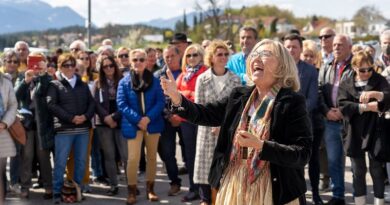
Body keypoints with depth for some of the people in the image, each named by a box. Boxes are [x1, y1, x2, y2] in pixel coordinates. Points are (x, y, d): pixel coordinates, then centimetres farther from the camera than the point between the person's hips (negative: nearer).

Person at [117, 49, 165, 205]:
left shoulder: (154, 81, 4)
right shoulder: (124, 82, 0)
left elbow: (160, 101, -2)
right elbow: (121, 104, -7)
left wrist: (148, 118, -17)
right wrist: (138, 119, -17)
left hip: (152, 123, 2)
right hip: (133, 125, -2)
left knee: (152, 156, 10)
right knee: (133, 158, -9)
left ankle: (150, 188, 22)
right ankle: (132, 190, 2)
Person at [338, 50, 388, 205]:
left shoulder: (380, 81, 2)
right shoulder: (346, 84, 5)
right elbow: (342, 105, -8)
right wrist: (363, 107, -22)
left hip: (374, 132, -2)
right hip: (355, 134, 2)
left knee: (376, 170, 5)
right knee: (358, 171, 10)